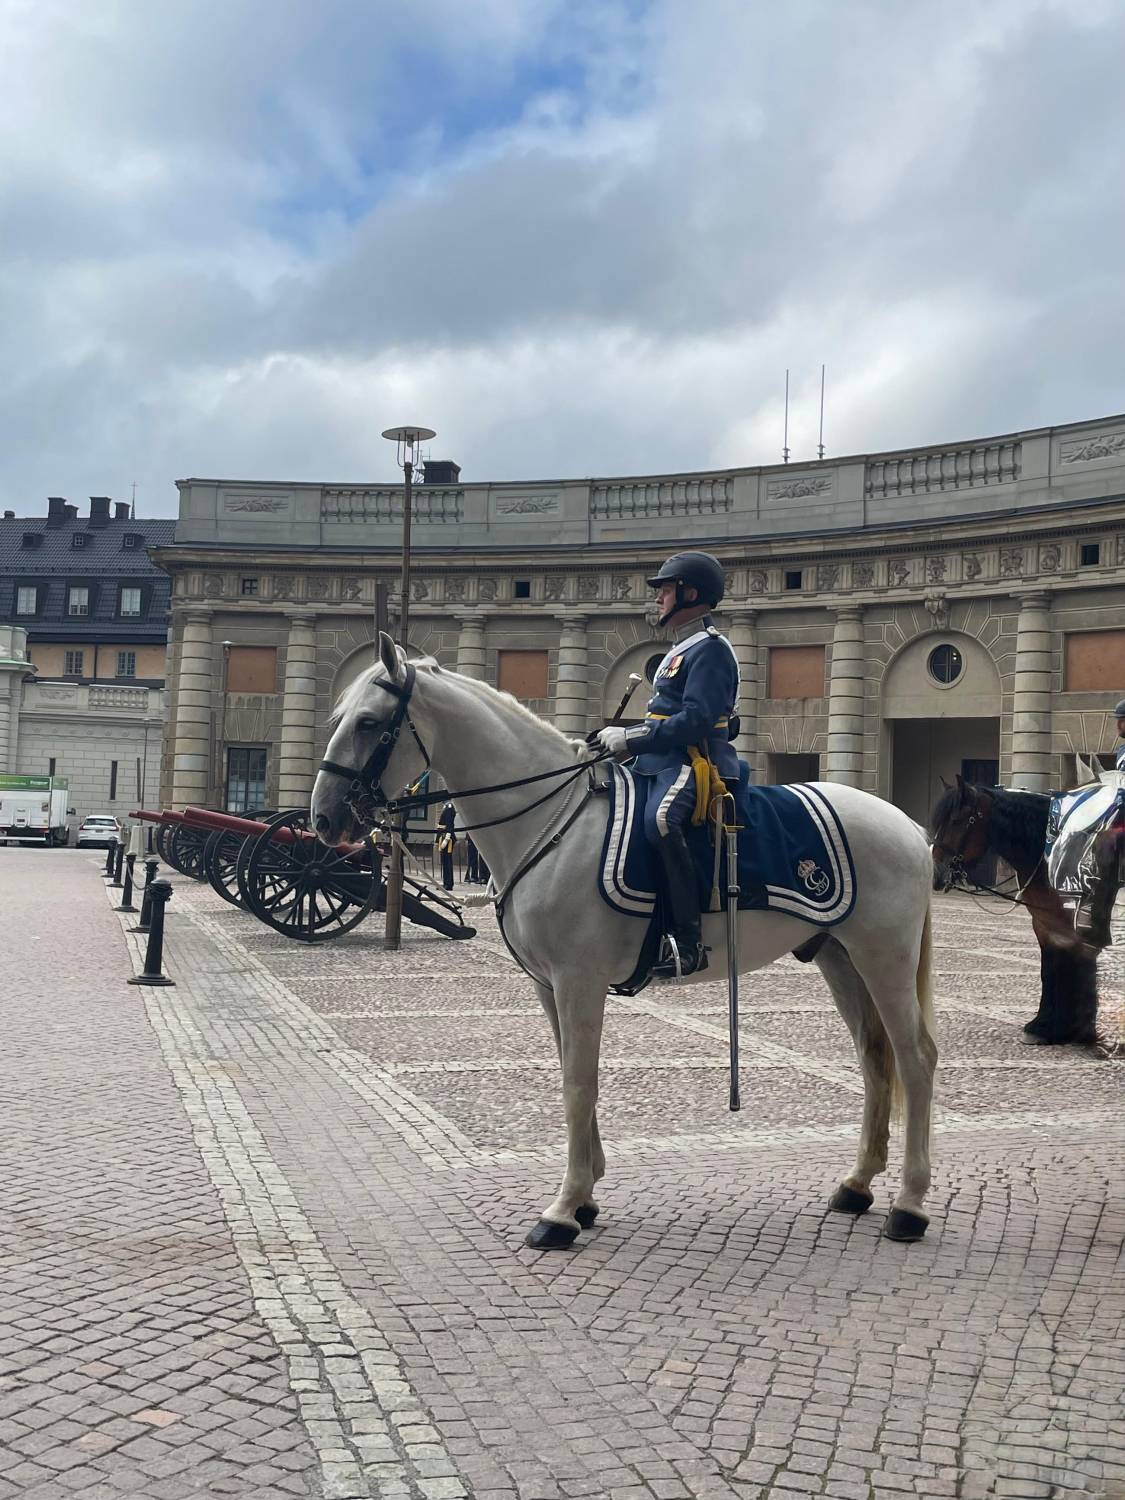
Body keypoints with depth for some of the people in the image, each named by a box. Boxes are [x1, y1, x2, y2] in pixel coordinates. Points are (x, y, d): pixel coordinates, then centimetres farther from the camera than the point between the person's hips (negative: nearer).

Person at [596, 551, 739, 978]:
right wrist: (623, 738, 13)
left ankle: (688, 940, -40)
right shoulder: (682, 648, 24)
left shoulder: (709, 648, -8)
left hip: (694, 761, -12)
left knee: (660, 818, -38)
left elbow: (695, 720, -20)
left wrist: (630, 739, -18)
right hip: (662, 761, 12)